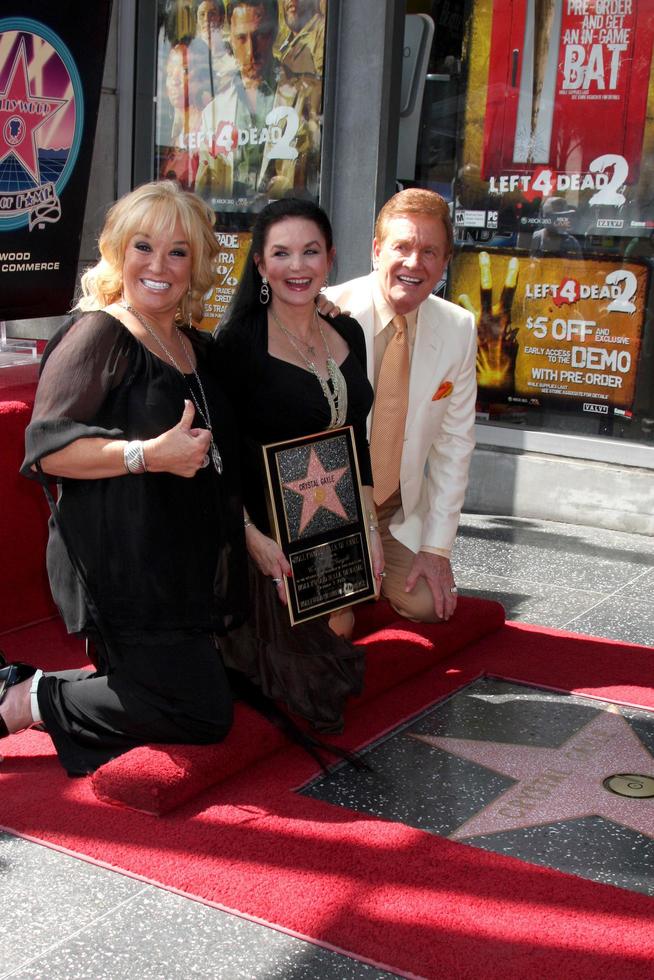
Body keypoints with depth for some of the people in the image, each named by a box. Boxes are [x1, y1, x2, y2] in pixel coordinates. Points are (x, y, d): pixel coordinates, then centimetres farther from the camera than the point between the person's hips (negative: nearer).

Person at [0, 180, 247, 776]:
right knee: (205, 715, -8)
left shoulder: (196, 347, 16)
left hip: (185, 565, 9)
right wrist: (149, 455, -26)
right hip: (121, 566, -9)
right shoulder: (98, 335, -9)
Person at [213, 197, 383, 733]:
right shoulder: (238, 343, -16)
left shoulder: (348, 335, 4)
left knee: (338, 629, 9)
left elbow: (356, 441, 10)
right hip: (273, 532, -6)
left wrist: (371, 527, 5)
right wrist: (250, 535, -23)